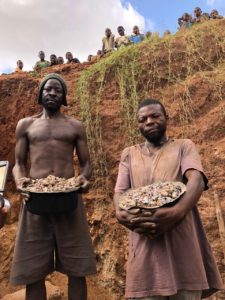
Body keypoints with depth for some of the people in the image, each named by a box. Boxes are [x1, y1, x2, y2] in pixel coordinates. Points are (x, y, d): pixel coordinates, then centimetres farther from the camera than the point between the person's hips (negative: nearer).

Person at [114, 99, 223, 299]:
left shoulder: (184, 146, 11)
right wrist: (121, 214, -18)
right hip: (144, 244, 1)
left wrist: (177, 212, -27)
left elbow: (197, 181, -7)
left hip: (182, 241, -1)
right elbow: (120, 191, 7)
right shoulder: (129, 154, 18)